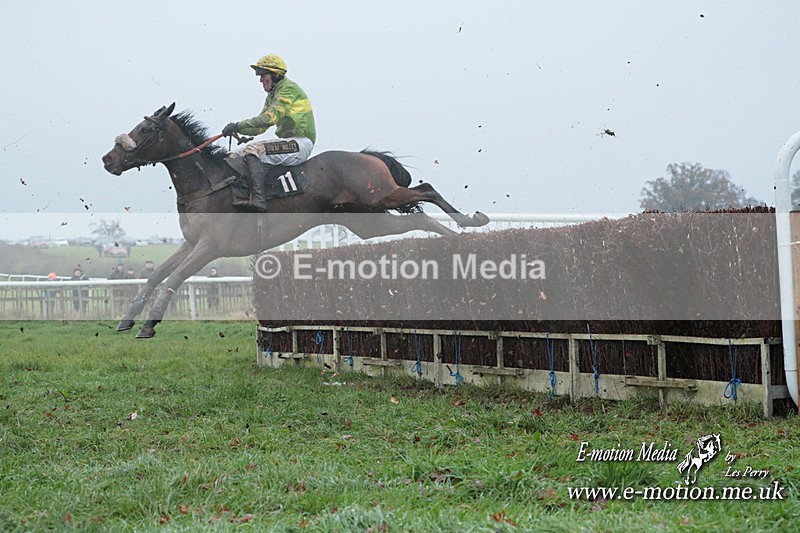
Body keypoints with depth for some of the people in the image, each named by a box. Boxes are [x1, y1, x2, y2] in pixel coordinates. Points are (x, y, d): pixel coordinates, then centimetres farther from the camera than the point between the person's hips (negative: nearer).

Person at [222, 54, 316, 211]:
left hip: (301, 143, -10)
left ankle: (257, 198, -37)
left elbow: (269, 118, -22)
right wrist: (237, 129, 1)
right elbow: (260, 127, 18)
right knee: (239, 155, 7)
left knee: (251, 150, -26)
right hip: (289, 142, 10)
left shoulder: (289, 89, -10)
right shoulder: (273, 95, 20)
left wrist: (238, 125, -19)